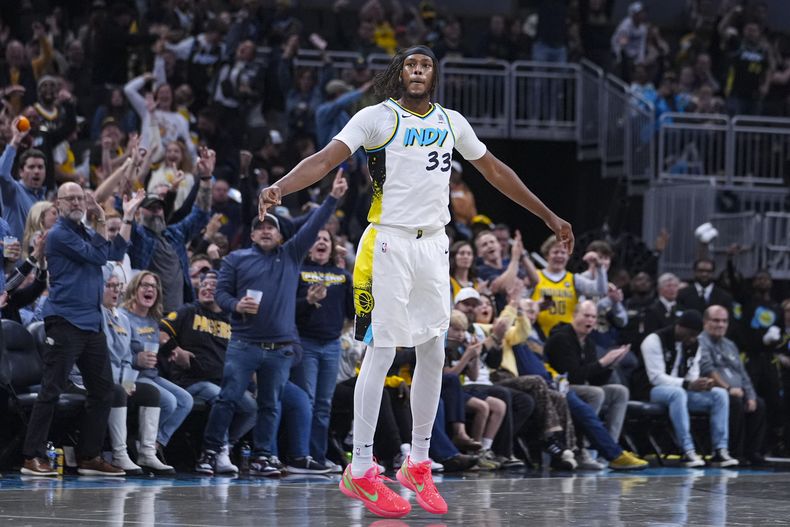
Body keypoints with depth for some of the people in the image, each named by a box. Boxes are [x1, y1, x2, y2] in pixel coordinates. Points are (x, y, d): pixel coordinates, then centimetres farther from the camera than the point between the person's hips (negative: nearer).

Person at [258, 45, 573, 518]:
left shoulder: (451, 122, 11)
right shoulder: (378, 117, -6)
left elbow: (494, 170, 21)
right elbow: (327, 158, -17)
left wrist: (548, 216, 23)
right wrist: (280, 187, -36)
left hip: (434, 245, 6)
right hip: (390, 244, -6)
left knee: (434, 354, 8)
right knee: (382, 352, -7)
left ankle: (418, 464, 18)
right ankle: (360, 471, -3)